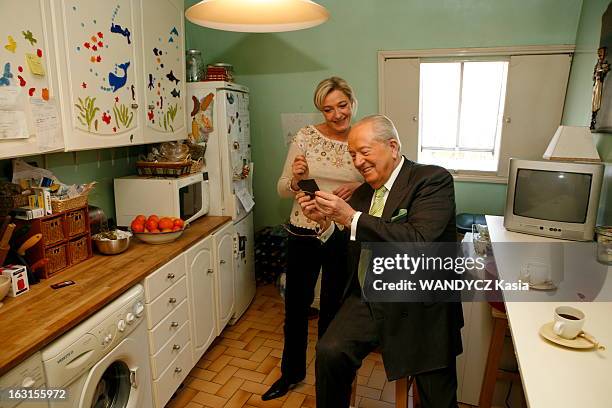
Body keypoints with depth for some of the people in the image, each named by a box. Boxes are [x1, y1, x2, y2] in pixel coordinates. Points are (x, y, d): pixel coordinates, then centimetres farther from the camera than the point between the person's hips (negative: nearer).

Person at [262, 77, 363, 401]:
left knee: (333, 309, 17)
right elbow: (283, 190, -2)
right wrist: (296, 179, -24)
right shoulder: (305, 137, -6)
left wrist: (359, 188, -17)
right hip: (304, 235, 0)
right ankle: (291, 372, 39)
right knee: (296, 308, 13)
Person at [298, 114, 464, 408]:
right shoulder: (363, 192, 8)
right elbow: (350, 248, 12)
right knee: (329, 352, -16)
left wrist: (352, 218, -25)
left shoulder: (433, 180, -11)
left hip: (420, 307, -4)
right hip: (368, 299, 4)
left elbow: (419, 241, -26)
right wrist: (325, 222, -7)